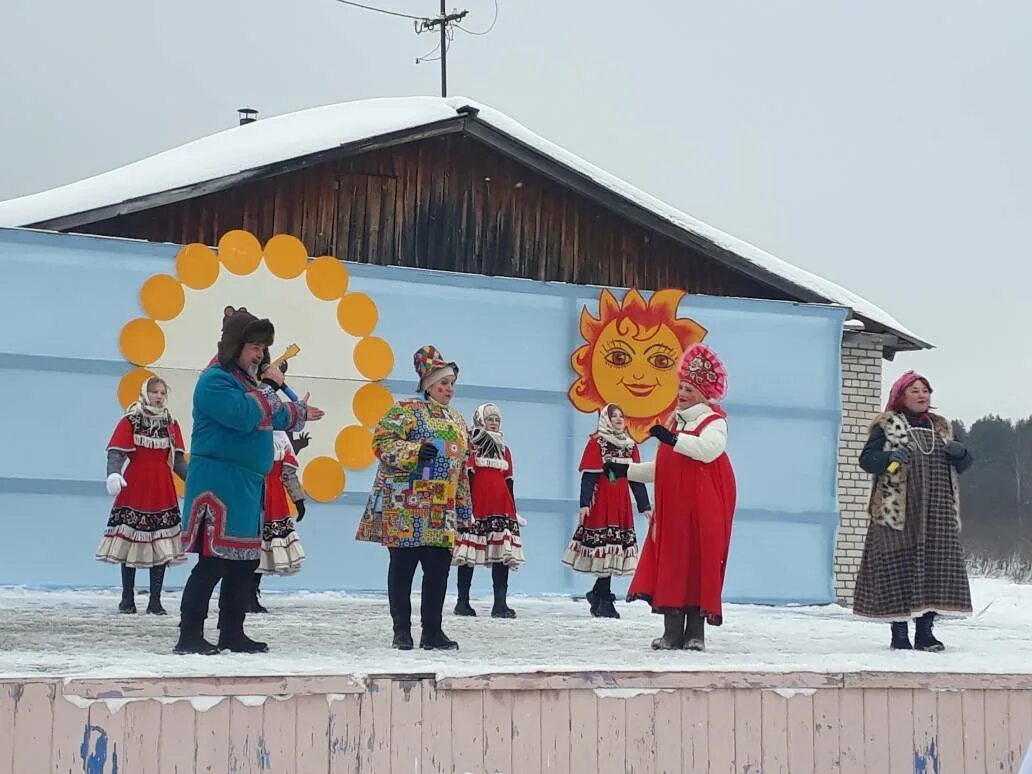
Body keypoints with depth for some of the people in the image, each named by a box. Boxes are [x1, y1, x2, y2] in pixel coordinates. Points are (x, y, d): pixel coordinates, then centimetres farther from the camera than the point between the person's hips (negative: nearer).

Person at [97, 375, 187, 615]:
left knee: (161, 546, 0)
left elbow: (177, 460, 7)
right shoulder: (129, 421, -4)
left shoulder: (171, 424, 8)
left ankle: (155, 600, 4)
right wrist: (113, 474, -32)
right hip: (134, 490, -3)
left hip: (162, 492, 3)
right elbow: (116, 452, -13)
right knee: (130, 542, 2)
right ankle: (127, 599, 10)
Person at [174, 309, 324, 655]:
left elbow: (270, 419, 31)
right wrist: (269, 387, -13)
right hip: (219, 481, -10)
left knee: (245, 561, 11)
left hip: (246, 484, 10)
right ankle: (189, 636, -10)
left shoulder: (245, 380, 21)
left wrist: (298, 413, 37)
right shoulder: (215, 380, -10)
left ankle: (232, 633, 18)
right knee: (213, 562, -12)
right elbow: (243, 417, -23)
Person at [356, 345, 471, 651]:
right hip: (407, 509, -6)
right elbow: (381, 443, -13)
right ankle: (402, 630, 6)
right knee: (403, 566, 0)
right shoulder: (405, 411, -3)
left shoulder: (457, 420, 18)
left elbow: (461, 469, 22)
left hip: (442, 512, 6)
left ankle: (432, 631, 10)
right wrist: (415, 451, -26)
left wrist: (464, 508, 19)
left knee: (439, 568, 3)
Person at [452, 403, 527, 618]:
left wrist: (513, 511, 16)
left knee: (503, 553, -3)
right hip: (476, 505, -5)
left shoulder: (504, 450, 19)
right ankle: (463, 602, 6)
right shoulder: (470, 446, 1)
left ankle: (500, 604, -3)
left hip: (501, 507, 5)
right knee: (468, 555, -2)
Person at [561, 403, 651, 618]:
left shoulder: (630, 446, 15)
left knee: (611, 551, 4)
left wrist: (645, 507, 13)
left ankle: (598, 594, 19)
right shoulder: (596, 443, -2)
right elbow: (588, 475, -8)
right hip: (600, 502, -6)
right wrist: (584, 503, -16)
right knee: (604, 545, -8)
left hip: (621, 504, 6)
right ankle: (604, 600, -3)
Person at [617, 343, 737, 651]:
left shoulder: (713, 420, -3)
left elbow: (709, 449, -26)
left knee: (699, 564, -7)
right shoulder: (674, 421, 20)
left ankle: (696, 632, -2)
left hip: (703, 508, -7)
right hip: (672, 505, 7)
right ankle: (672, 631, 4)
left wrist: (672, 439, -30)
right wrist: (626, 470, 21)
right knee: (670, 564, 1)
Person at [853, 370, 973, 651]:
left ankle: (925, 631, 8)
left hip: (937, 512, 5)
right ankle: (899, 633, -1)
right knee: (899, 567, -7)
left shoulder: (941, 428, 18)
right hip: (897, 509, -4)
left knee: (936, 567, 0)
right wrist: (890, 457, -22)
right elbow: (866, 459, -2)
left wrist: (960, 453, -2)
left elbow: (962, 466, 21)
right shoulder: (886, 426, 5)